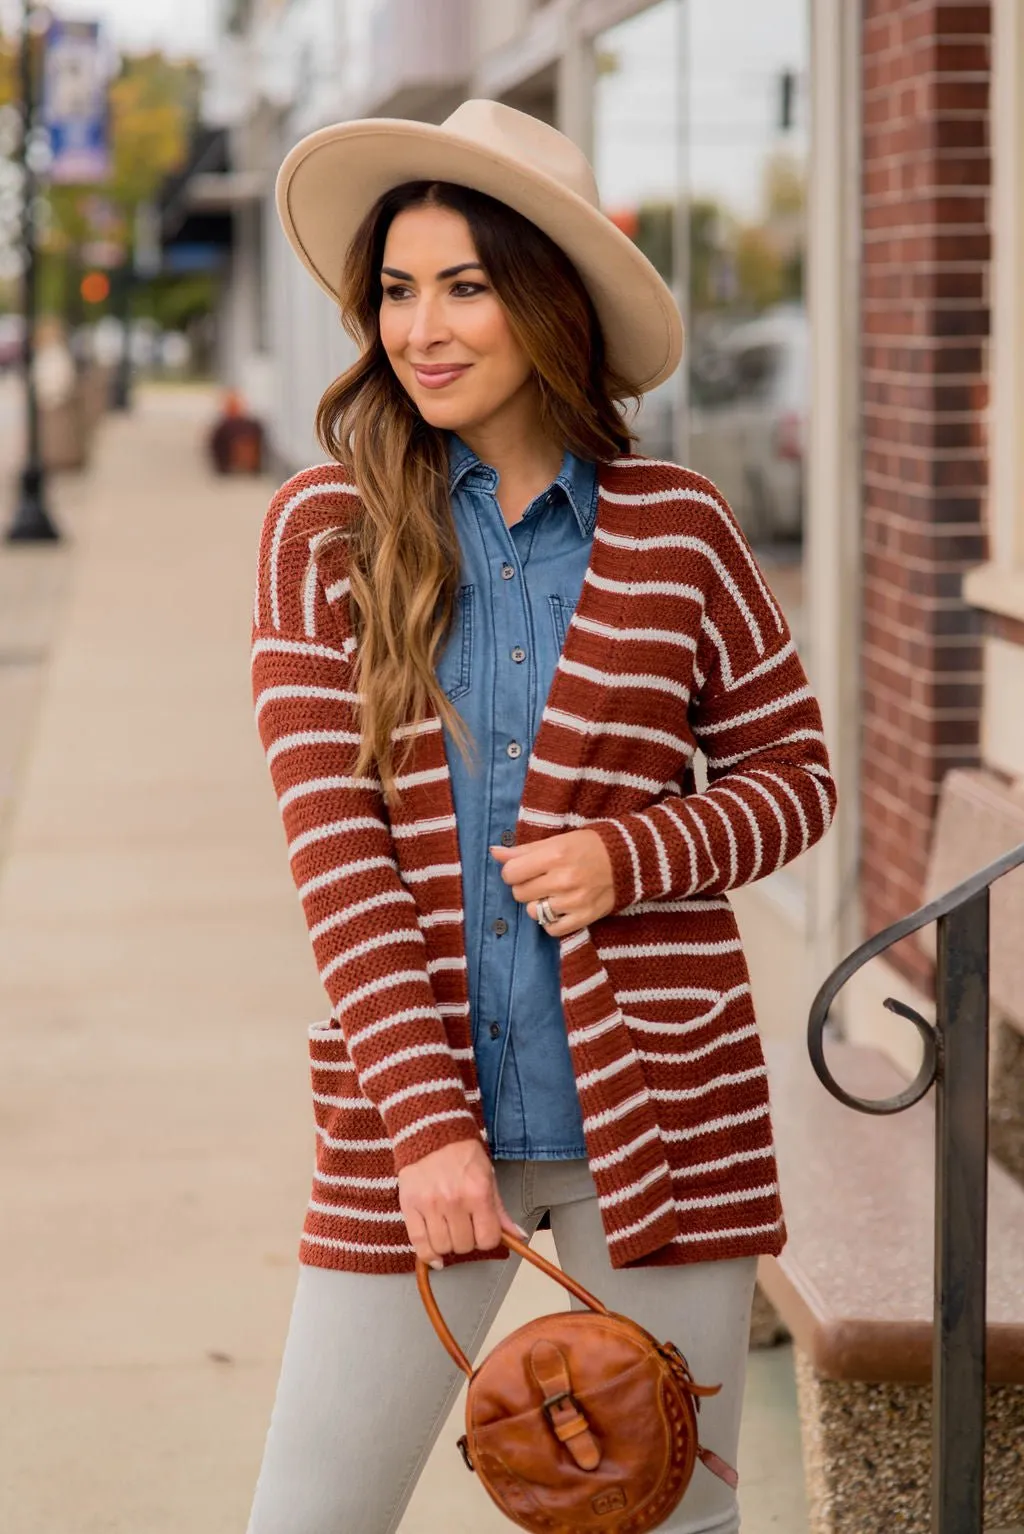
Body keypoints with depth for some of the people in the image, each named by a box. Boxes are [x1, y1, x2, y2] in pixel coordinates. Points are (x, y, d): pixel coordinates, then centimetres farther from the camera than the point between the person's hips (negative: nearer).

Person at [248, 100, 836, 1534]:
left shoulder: (678, 529, 1)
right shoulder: (324, 528, -1)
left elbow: (792, 773, 9)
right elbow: (330, 833, -6)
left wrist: (633, 856, -12)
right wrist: (425, 1121, -14)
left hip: (658, 1113, 1)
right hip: (408, 1104, 0)